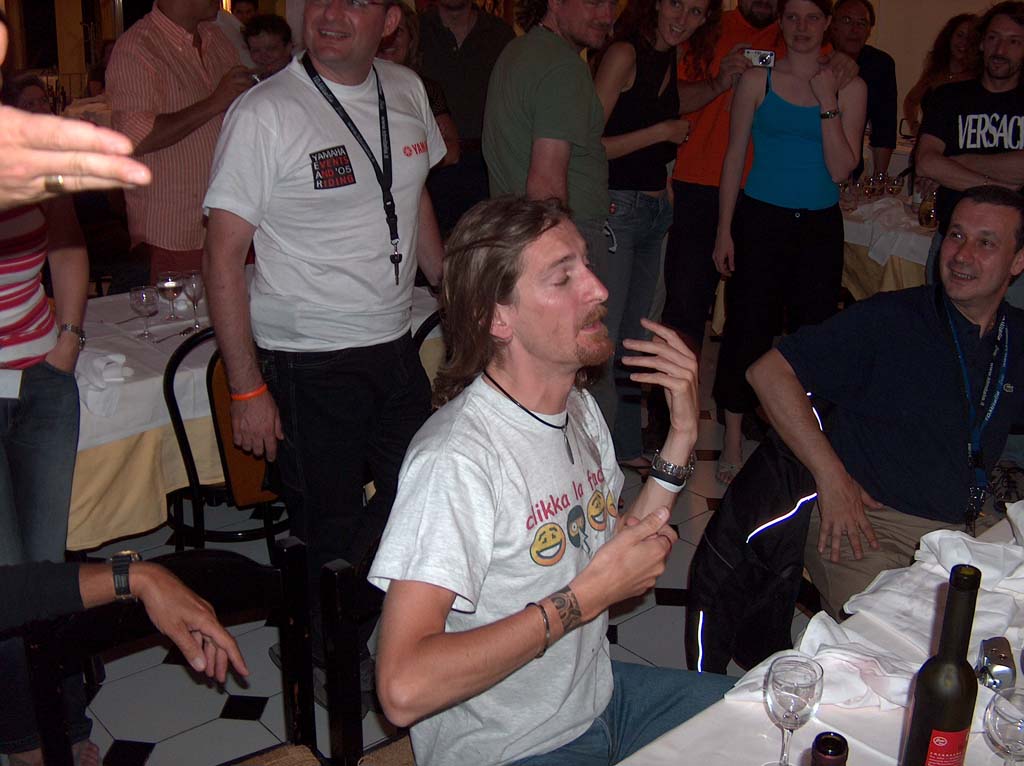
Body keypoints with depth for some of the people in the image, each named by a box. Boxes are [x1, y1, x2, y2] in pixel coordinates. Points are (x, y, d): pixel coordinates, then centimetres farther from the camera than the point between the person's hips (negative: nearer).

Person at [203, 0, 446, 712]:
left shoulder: (406, 91, 4)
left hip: (394, 344, 6)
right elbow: (224, 254, -14)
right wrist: (247, 387, -16)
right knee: (333, 526, 6)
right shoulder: (265, 113, -14)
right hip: (306, 362, -6)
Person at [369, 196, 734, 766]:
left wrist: (683, 434, -3)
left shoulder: (579, 406, 2)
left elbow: (626, 558, 7)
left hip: (598, 694, 9)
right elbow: (405, 689, -34)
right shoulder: (458, 458, -29)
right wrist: (584, 598, -27)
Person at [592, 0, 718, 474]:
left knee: (633, 336, 16)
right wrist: (662, 132, -13)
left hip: (654, 211, 9)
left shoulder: (667, 59, 12)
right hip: (616, 209, -9)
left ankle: (627, 445, 28)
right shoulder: (624, 53, -12)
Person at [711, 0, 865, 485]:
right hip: (760, 220, -1)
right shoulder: (757, 80, 2)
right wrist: (724, 230, -2)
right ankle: (733, 441, 11)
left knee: (813, 329, 2)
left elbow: (841, 169, -4)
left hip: (819, 227, 1)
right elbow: (735, 157, 3)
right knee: (747, 326, -1)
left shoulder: (849, 88, 4)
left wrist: (827, 102, -12)